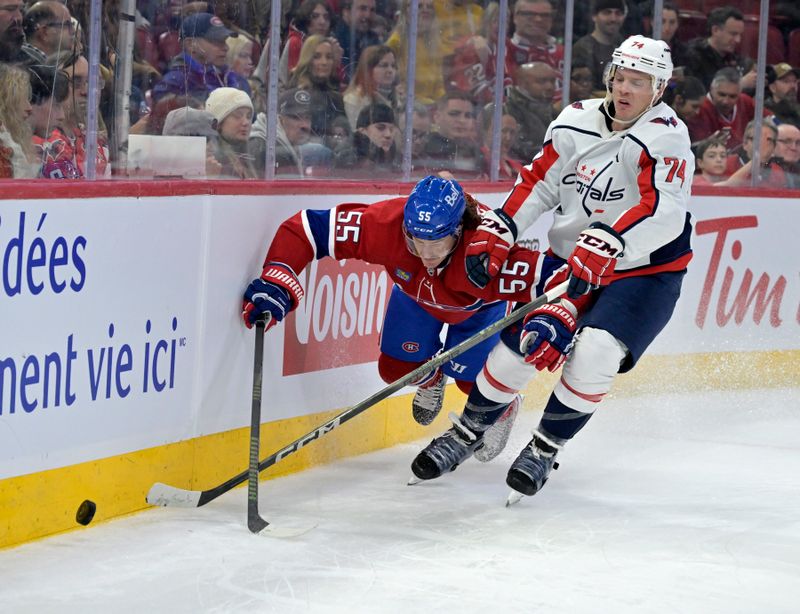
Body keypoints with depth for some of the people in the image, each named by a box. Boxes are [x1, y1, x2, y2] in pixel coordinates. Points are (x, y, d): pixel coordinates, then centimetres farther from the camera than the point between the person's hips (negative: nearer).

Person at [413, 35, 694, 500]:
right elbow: (537, 183, 5)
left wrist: (606, 244, -47)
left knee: (595, 354, -23)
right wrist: (496, 232, -8)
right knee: (524, 341, -8)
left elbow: (663, 211, -34)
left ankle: (546, 449, -1)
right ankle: (467, 432, 14)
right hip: (572, 263, 4)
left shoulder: (665, 137, -18)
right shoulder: (577, 122, -1)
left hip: (646, 273, -4)